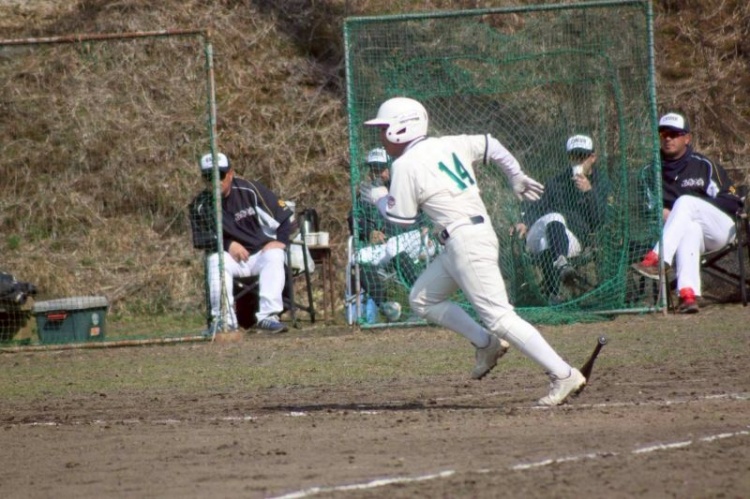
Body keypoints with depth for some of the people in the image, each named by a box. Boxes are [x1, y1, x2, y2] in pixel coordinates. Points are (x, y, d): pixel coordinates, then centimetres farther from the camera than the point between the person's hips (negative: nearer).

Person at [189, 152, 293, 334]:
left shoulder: (250, 191, -6)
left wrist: (279, 241, -17)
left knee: (274, 256, -32)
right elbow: (200, 239, -3)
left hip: (262, 252, -1)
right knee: (216, 260, -30)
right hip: (232, 258, 1)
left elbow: (284, 216, -3)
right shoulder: (200, 204, -2)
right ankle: (224, 319, -32)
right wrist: (228, 245, -17)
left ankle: (267, 316, -39)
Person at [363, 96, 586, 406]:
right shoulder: (448, 145, 13)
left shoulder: (405, 165, -10)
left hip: (465, 242, -10)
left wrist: (378, 198, 13)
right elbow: (490, 145, 22)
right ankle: (486, 344, 15)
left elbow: (401, 217, -5)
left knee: (498, 316, -11)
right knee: (422, 299, 19)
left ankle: (564, 376, -16)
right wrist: (516, 177, 28)